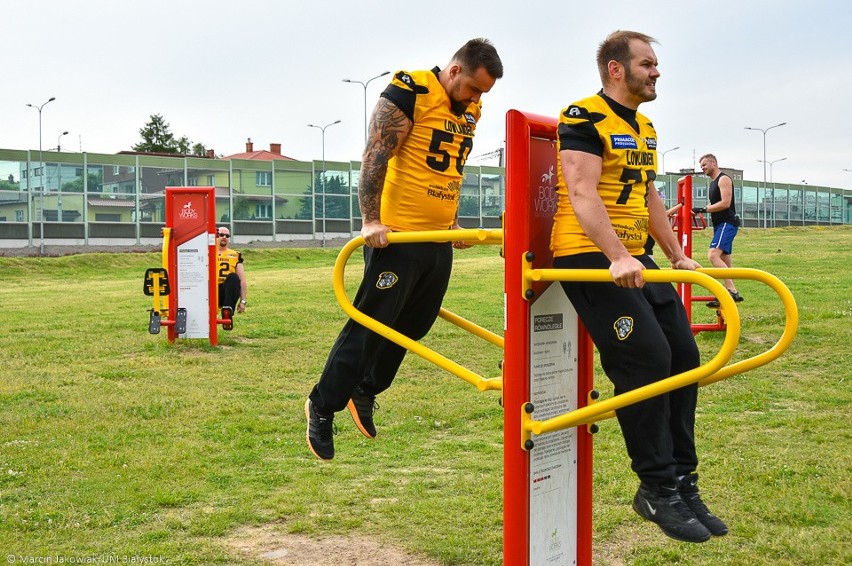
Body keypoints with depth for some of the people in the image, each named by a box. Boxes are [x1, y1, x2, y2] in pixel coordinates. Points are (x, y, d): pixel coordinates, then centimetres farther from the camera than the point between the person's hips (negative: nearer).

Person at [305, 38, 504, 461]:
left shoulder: (469, 112, 13)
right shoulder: (410, 92, -11)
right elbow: (374, 156, -16)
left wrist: (455, 224, 23)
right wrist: (370, 219, -22)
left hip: (438, 241, 8)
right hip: (397, 235, -8)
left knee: (413, 326, 14)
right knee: (371, 325, -3)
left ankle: (365, 391, 33)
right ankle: (323, 406, 11)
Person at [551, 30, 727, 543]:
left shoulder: (645, 129, 17)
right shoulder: (585, 118, -10)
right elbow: (582, 195, -21)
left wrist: (678, 255, 19)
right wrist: (617, 258, -31)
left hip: (636, 258, 9)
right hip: (589, 255, -9)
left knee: (683, 354, 3)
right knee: (646, 358, -16)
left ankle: (683, 481, 13)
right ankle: (657, 489, -4)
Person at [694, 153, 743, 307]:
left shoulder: (724, 179, -9)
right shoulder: (713, 182, 21)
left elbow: (725, 203, -20)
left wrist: (703, 209, -20)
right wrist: (700, 210, 16)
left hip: (727, 223, -11)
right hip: (720, 225, 11)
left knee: (713, 254, -25)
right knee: (725, 261, 12)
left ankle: (732, 291, -28)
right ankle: (731, 293, 19)